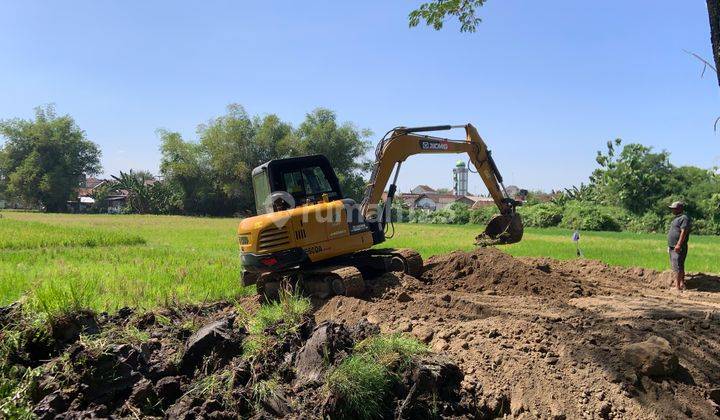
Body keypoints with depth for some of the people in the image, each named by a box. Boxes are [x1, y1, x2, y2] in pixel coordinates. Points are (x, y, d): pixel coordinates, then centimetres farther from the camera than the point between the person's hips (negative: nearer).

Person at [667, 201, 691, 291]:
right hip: (672, 247, 10)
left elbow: (684, 232, -21)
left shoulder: (684, 218, -11)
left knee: (678, 267, -11)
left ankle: (678, 286, -10)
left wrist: (679, 244, -26)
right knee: (678, 266, 13)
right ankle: (681, 284, 19)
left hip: (679, 248, -10)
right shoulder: (677, 218, 20)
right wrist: (670, 246, 23)